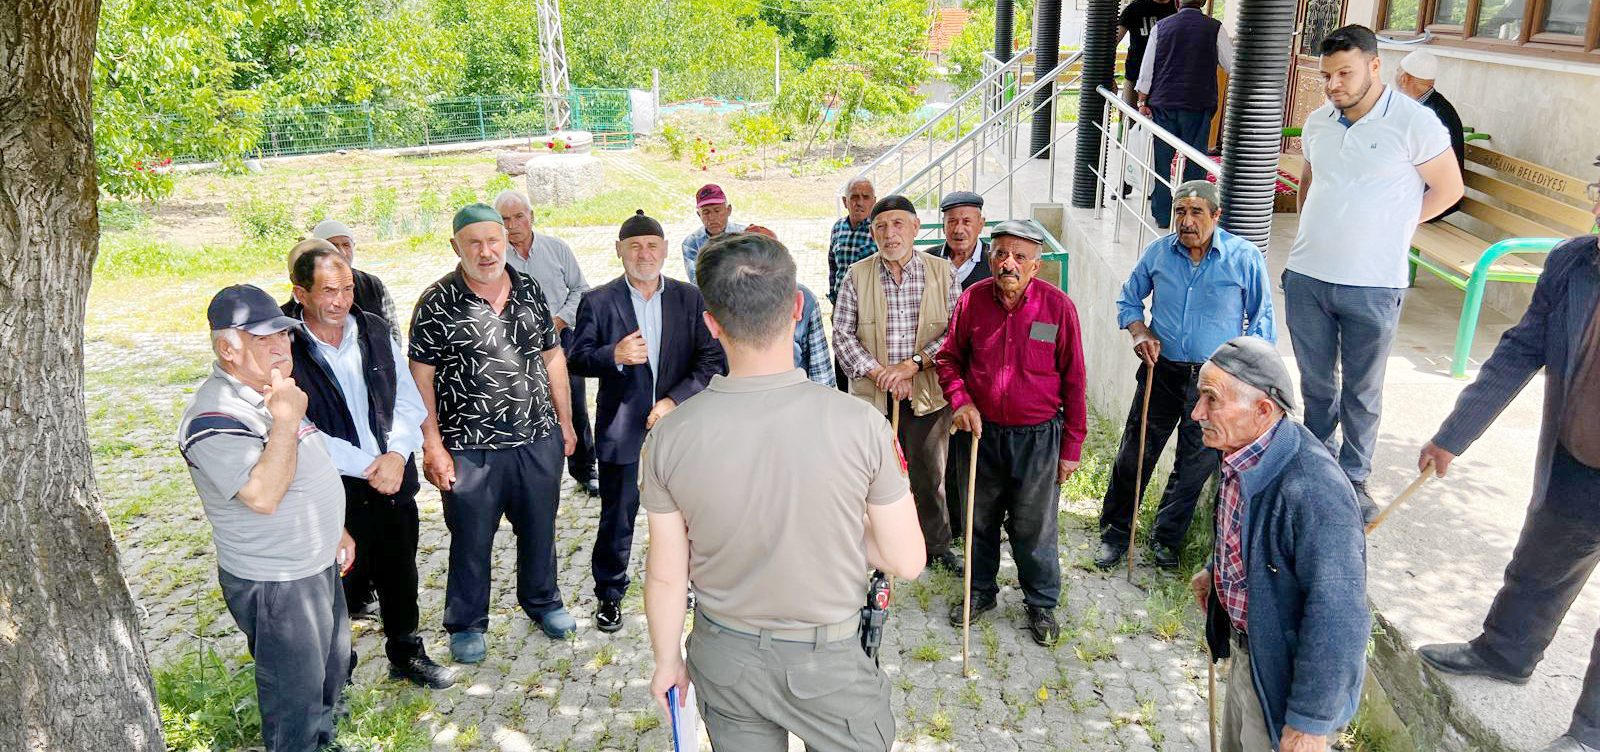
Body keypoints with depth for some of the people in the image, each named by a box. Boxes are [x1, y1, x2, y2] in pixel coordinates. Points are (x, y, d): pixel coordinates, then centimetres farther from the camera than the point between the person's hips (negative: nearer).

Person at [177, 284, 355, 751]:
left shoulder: (270, 393, 6)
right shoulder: (215, 418, -25)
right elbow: (263, 495, -35)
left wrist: (334, 532, 20)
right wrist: (286, 420, -32)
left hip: (318, 565, 10)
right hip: (275, 585, -10)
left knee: (333, 668, 25)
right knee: (295, 693, 7)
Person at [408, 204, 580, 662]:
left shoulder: (529, 290, 4)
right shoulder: (437, 303, -8)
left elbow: (552, 357, 11)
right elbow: (421, 378, -7)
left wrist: (565, 422, 11)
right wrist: (433, 447, -10)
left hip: (539, 440, 4)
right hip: (471, 449, -4)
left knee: (540, 528, 18)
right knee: (471, 540, 10)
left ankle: (542, 601, 41)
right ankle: (466, 624, 30)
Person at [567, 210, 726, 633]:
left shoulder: (690, 299, 1)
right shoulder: (598, 302, -1)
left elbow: (712, 360, -2)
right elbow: (577, 359, -4)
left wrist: (675, 400, -14)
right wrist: (614, 355, -24)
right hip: (621, 431, -1)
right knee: (616, 520, 9)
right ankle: (609, 594, 28)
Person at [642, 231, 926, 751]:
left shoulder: (670, 436, -17)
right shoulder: (859, 423, -23)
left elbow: (665, 575, -7)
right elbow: (906, 561, -14)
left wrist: (666, 659, 10)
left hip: (724, 662, 2)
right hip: (826, 665, -2)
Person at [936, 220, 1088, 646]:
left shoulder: (1058, 306, -12)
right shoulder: (972, 300, -5)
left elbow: (1073, 380, -5)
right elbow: (949, 358, 10)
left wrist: (1071, 447, -4)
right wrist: (960, 400, -8)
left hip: (1038, 436, -2)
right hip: (982, 431, 3)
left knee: (1034, 527, 8)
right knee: (980, 520, 18)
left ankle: (1041, 604, 30)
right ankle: (981, 592, 39)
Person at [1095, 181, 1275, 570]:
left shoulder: (1245, 257, -8)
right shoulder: (1158, 252, -1)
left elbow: (1262, 319, 1)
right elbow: (1129, 299, 13)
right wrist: (1139, 332, -6)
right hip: (1162, 371, 2)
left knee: (1195, 464, 10)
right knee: (1133, 455, 4)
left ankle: (1166, 538, 29)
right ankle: (1114, 533, 22)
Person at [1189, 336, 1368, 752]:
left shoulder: (1314, 491, -35)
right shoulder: (1243, 454, -9)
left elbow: (1337, 618, -31)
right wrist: (1216, 573, 22)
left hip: (1286, 674, -8)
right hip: (1244, 645, 8)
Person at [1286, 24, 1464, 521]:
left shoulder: (1414, 122, -10)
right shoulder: (1317, 122, 6)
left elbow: (1448, 188, -1)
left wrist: (1389, 229, 1)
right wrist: (1318, 233, 12)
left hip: (1373, 285, -4)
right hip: (1306, 277, 4)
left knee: (1362, 390, 9)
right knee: (1315, 383, 15)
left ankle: (1354, 477, 24)